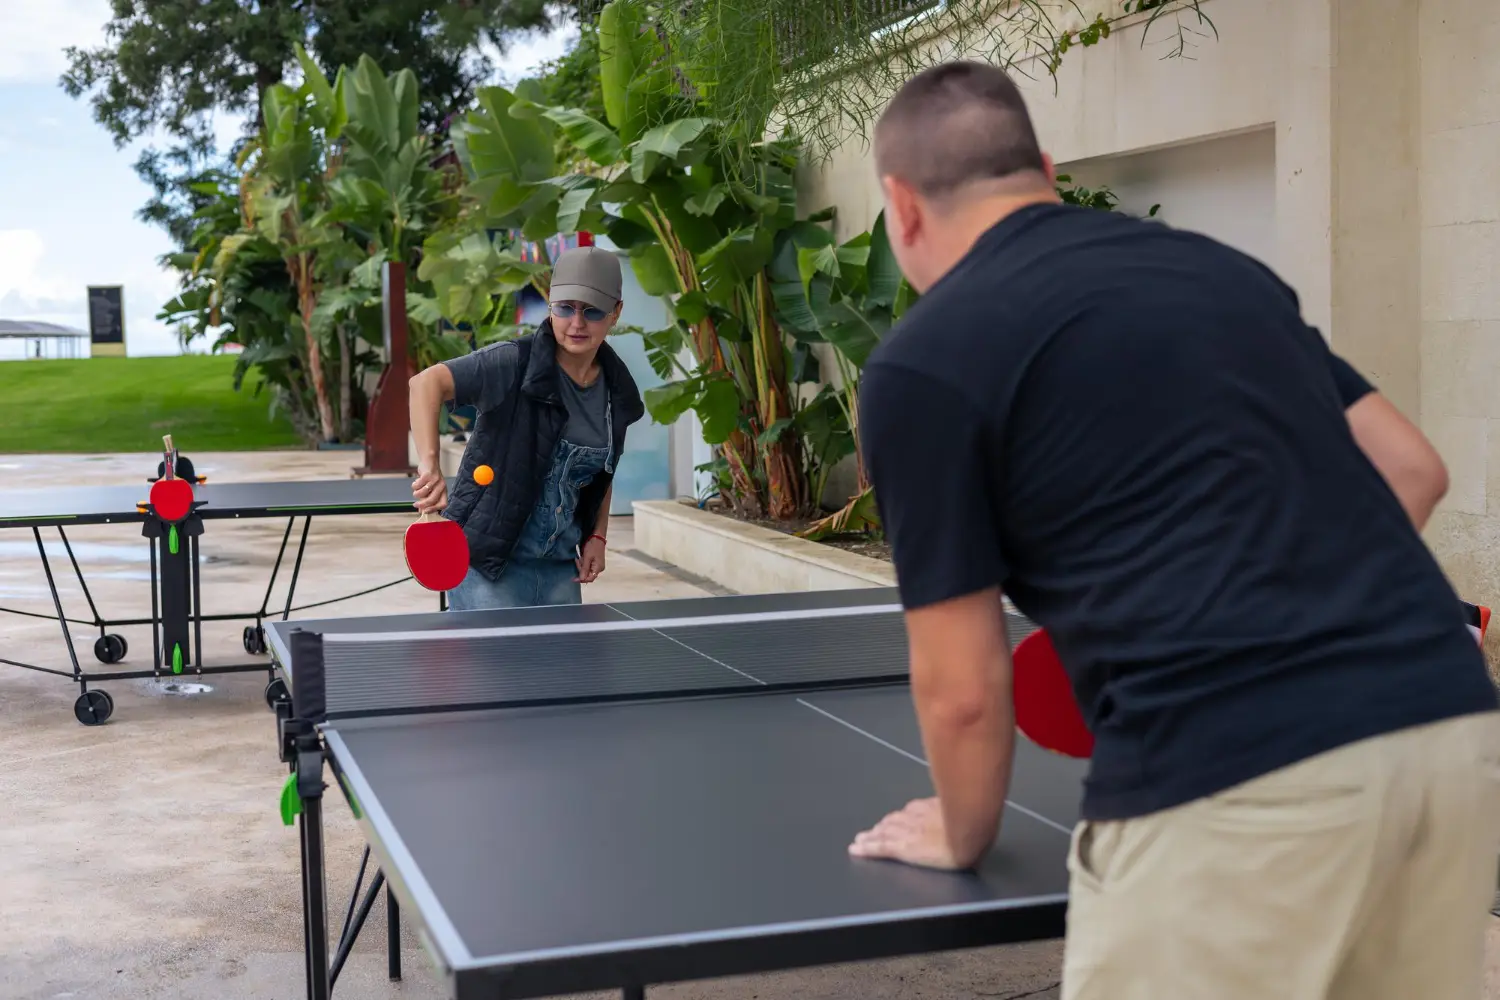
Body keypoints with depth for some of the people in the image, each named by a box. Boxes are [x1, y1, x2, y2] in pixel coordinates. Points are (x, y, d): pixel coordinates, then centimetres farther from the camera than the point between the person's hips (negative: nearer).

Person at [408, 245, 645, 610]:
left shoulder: (617, 392, 3)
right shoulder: (513, 364, -16)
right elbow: (426, 382, -29)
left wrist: (597, 536, 8)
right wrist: (429, 465, -43)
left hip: (560, 569, 6)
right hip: (486, 564, -6)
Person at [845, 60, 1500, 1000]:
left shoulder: (921, 360, 2)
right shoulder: (1217, 263, 20)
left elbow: (964, 689, 4)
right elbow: (1412, 468, 23)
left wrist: (963, 833, 23)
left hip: (1230, 784, -7)